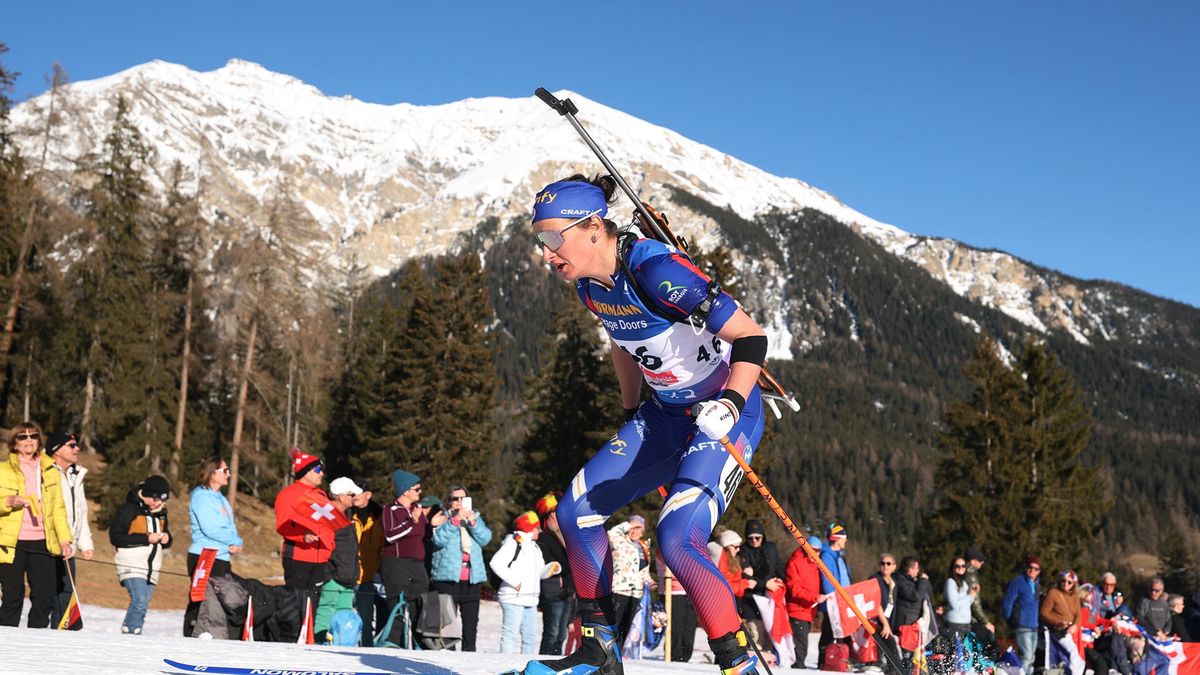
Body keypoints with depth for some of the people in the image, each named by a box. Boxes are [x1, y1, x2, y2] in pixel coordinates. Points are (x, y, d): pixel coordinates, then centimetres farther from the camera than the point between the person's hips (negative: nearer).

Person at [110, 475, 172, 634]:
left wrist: (166, 539, 0)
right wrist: (146, 538, -16)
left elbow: (166, 534, 26)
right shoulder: (129, 509, -6)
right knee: (139, 601, -20)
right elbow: (115, 536, -12)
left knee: (143, 605, 4)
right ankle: (131, 633, -14)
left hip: (151, 567, 7)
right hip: (132, 565, -7)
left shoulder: (161, 513, 17)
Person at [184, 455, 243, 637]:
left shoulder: (220, 498, 20)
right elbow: (209, 528, -17)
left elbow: (231, 527, 16)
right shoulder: (201, 495, -7)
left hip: (222, 558, 9)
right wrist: (235, 540, -8)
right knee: (199, 601, -9)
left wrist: (235, 544, -6)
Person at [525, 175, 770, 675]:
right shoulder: (589, 284, -3)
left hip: (724, 415, -9)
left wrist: (731, 404, -37)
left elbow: (751, 337, -25)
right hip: (666, 416, 9)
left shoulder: (657, 272, -28)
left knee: (677, 539, -24)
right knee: (575, 511, 4)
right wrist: (629, 413, 22)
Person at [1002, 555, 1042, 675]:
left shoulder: (1035, 584, 15)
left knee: (1030, 659, 10)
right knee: (1026, 657, -16)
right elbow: (1006, 603, -10)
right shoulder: (1018, 582, -9)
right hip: (1022, 627, -8)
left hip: (1033, 627, 8)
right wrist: (1011, 622, -4)